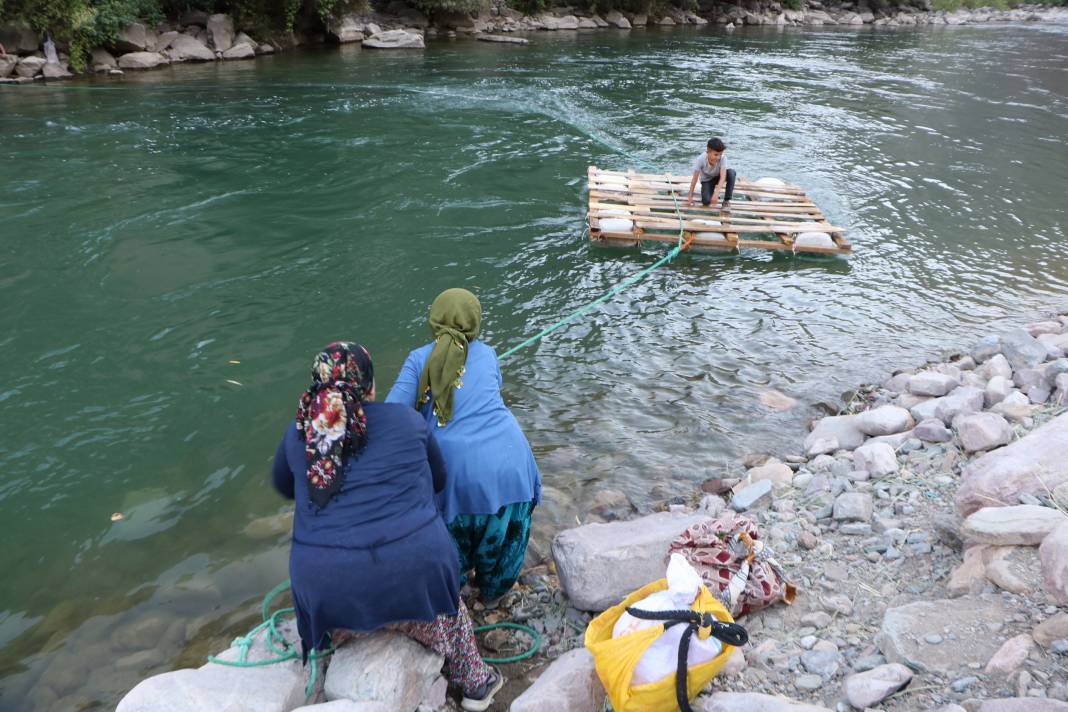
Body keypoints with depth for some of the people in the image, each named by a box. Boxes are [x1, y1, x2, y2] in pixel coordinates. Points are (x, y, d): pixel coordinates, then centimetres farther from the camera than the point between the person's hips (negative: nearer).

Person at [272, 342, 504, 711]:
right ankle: (475, 682, 38)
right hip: (413, 568, 0)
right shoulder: (408, 421, 5)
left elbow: (284, 486, 27)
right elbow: (439, 480, 21)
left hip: (327, 586, 1)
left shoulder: (298, 432, 8)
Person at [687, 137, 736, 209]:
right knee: (706, 201, -26)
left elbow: (723, 177, -39)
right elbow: (694, 179, -25)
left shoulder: (722, 159, -30)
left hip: (718, 177, 1)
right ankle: (711, 191, 15)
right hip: (706, 180, -1)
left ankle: (726, 201, -18)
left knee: (731, 172, -32)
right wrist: (690, 197, -24)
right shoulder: (701, 159, -31)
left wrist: (716, 193, -52)